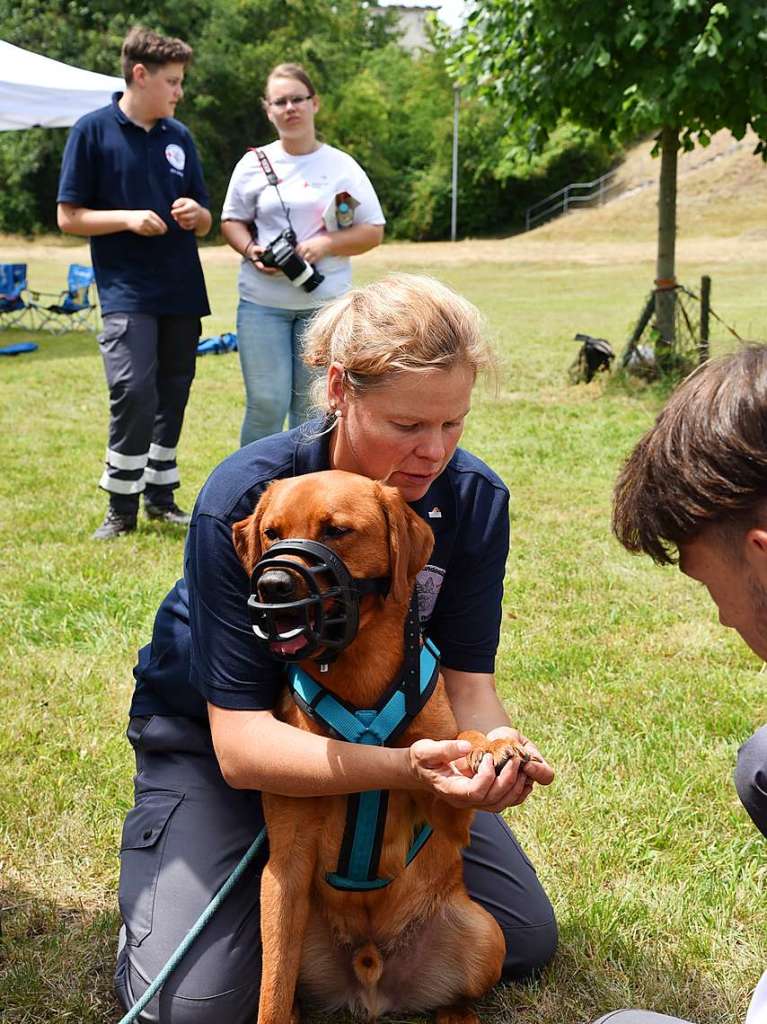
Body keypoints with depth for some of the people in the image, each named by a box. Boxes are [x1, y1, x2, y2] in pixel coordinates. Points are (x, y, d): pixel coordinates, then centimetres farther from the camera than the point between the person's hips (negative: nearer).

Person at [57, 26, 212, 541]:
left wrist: (194, 214, -7)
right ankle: (121, 508, -3)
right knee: (134, 392, -16)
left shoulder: (179, 136, 11)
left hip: (182, 290, 5)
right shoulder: (93, 130, -2)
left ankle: (161, 495, 23)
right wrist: (128, 217, -17)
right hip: (127, 291, -5)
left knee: (173, 394, 9)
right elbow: (69, 217, -3)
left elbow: (205, 225, 16)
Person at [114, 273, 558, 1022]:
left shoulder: (473, 499, -18)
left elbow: (466, 678, -16)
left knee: (526, 942, 4)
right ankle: (153, 861, 12)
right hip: (211, 737, -4)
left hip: (379, 730, 4)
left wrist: (498, 746, -41)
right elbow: (241, 743, -33)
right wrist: (403, 769, -49)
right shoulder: (245, 499, -32)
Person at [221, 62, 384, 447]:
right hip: (262, 302, 0)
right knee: (267, 403, -6)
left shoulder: (342, 166, 4)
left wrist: (324, 245, -13)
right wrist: (252, 250, -10)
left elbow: (373, 231, 4)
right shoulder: (254, 163, 5)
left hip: (325, 303, 1)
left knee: (311, 406, 4)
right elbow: (231, 221, 12)